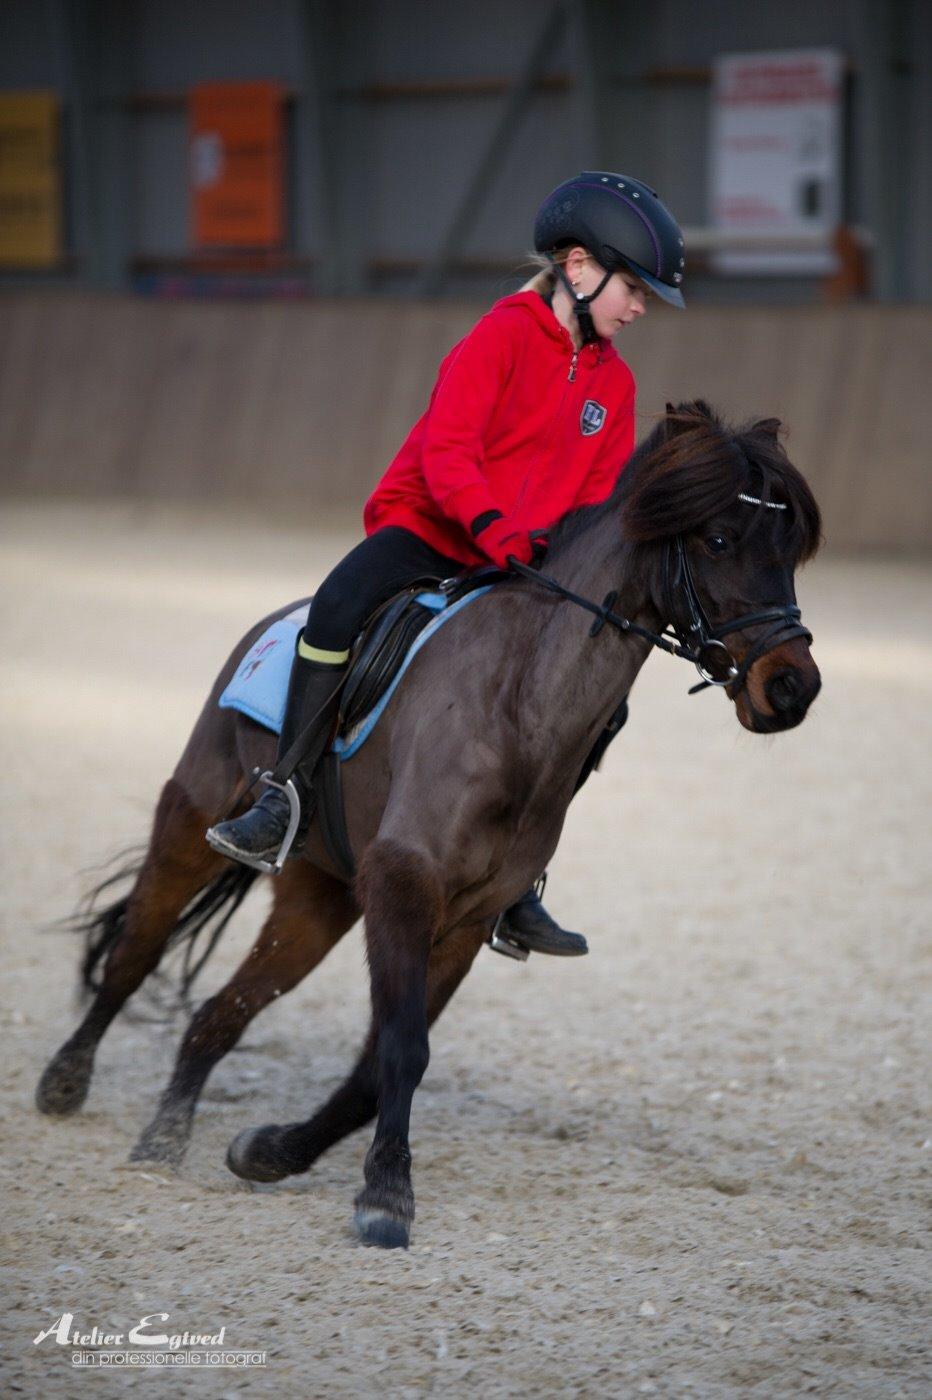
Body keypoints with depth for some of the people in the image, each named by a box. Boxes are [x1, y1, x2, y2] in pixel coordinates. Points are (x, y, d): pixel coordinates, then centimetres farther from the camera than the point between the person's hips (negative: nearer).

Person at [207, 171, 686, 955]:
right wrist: (492, 528, -35)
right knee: (341, 606, -36)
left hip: (524, 562, 6)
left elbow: (600, 498, 13)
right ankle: (286, 806, -26)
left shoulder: (615, 383, 11)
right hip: (425, 527, -6)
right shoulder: (505, 335, -9)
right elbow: (446, 451, -20)